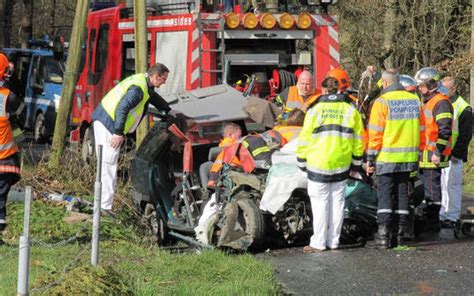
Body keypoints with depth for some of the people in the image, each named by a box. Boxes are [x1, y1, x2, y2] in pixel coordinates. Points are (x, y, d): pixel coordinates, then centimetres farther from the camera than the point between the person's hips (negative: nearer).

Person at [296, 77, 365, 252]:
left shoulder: (315, 110, -4)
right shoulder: (350, 111, 5)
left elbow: (305, 138, -2)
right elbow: (358, 139, 8)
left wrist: (302, 161, 8)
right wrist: (357, 162, 17)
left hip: (318, 164, -3)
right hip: (342, 165, 3)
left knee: (320, 203, 1)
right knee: (337, 202, 10)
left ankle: (318, 242, -1)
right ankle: (334, 241, 13)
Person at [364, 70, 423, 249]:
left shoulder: (382, 102, -10)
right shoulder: (415, 101, 9)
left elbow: (375, 134, -11)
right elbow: (421, 130, 13)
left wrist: (370, 158, -5)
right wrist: (417, 152, 20)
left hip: (387, 158, -5)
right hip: (409, 158, 5)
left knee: (385, 195, -3)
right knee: (402, 193, 13)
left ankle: (383, 236, -9)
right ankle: (401, 233, 16)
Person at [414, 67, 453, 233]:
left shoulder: (441, 103, -12)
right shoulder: (426, 102, 21)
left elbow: (445, 131, -19)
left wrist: (438, 152, -22)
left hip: (433, 156, -10)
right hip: (424, 155, 10)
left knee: (432, 187, -7)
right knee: (426, 187, 14)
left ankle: (433, 224, -4)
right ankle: (428, 221, 20)